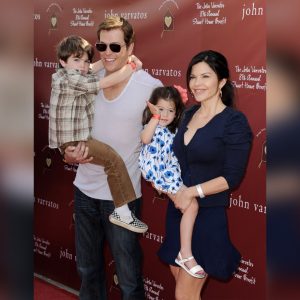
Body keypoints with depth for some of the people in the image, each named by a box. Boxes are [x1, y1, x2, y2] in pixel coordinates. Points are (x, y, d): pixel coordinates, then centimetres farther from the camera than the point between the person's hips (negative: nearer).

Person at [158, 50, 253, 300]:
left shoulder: (234, 122, -13)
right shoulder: (189, 114, 7)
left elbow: (232, 177, -16)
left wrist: (193, 191, -21)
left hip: (207, 215, -7)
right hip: (178, 210, 7)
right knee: (180, 278, 17)